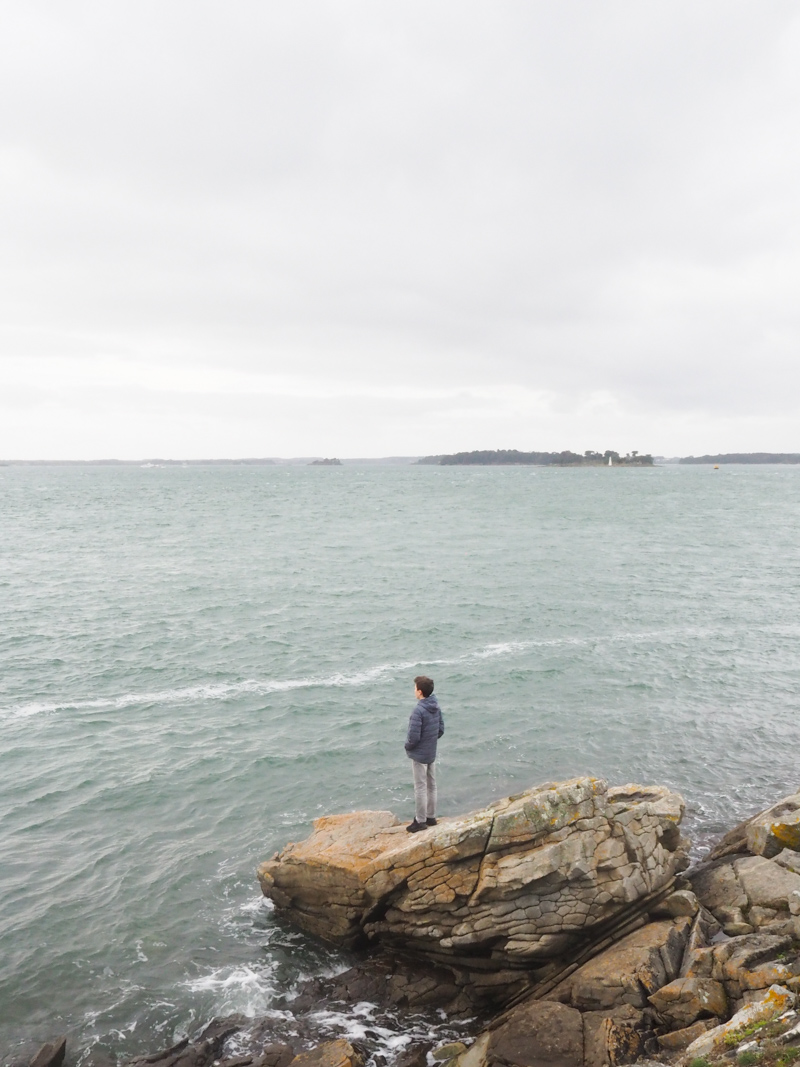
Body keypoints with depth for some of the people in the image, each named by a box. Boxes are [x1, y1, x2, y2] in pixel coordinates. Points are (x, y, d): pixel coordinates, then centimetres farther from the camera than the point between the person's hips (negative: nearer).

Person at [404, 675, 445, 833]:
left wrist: (407, 746, -5)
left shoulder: (419, 711, -25)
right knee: (431, 785, 17)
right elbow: (441, 729, 8)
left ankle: (420, 821, 12)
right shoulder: (436, 707, 0)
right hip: (432, 753, 8)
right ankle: (431, 816, 29)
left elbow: (414, 736, -24)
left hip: (419, 755, -8)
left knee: (420, 788, 3)